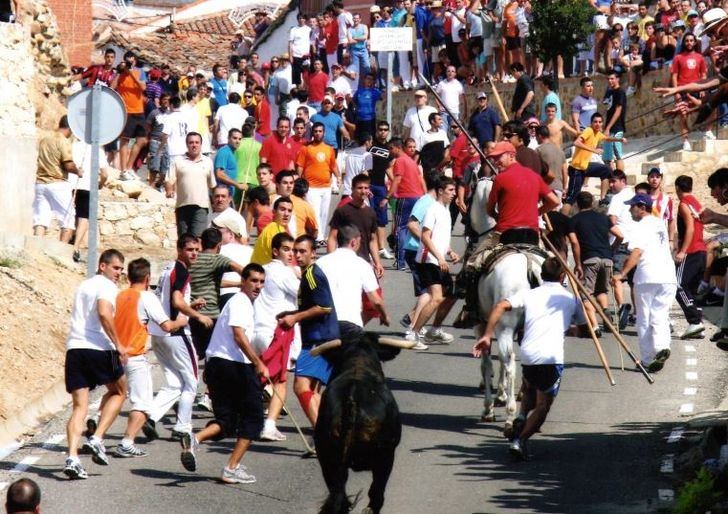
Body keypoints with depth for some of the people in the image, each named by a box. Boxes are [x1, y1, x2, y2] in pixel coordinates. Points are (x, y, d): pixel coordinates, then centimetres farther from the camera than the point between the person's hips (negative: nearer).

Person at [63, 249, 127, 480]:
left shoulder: (83, 286, 23)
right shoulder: (107, 287, -3)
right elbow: (104, 313, -20)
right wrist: (118, 344, -16)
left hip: (74, 348, 6)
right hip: (99, 348, -6)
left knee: (79, 406, 4)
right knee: (118, 392, 18)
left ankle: (72, 458, -13)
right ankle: (97, 439, 3)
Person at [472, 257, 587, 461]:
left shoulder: (529, 294, 15)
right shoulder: (570, 299, 16)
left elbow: (501, 306, -1)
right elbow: (584, 325, 30)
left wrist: (487, 335, 0)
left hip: (527, 354, 3)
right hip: (552, 357, -3)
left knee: (529, 390, 32)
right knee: (543, 405, 4)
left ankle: (521, 417, 4)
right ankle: (520, 440, -14)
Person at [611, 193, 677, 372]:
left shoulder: (641, 227, -6)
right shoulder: (660, 224, 18)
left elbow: (636, 252, -20)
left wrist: (621, 274, -27)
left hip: (647, 277, -6)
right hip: (668, 276, 6)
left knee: (644, 320, 6)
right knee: (660, 317, 8)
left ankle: (648, 360, 7)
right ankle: (662, 347, -18)